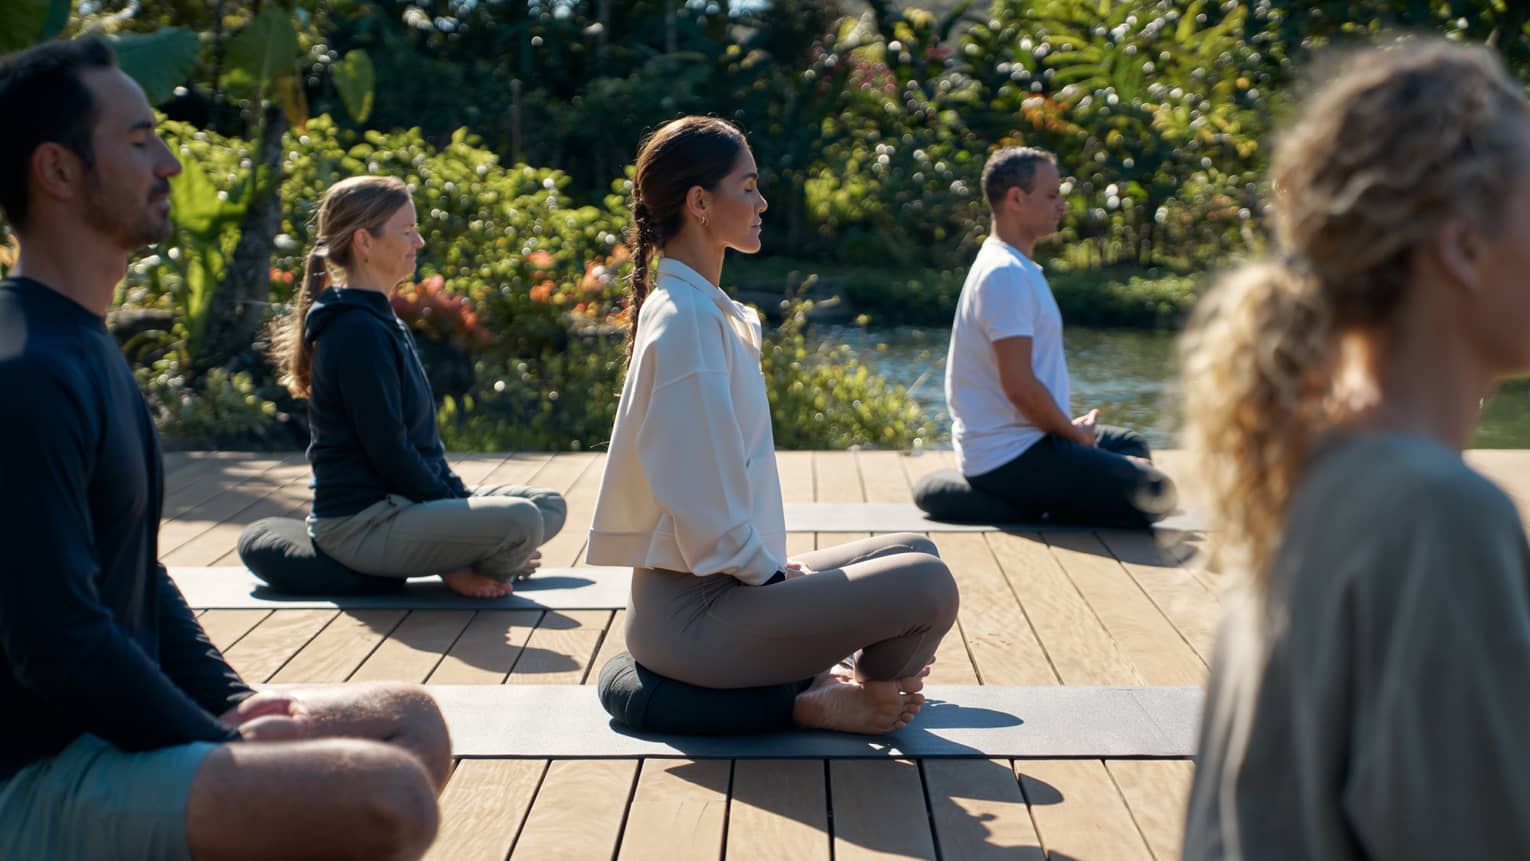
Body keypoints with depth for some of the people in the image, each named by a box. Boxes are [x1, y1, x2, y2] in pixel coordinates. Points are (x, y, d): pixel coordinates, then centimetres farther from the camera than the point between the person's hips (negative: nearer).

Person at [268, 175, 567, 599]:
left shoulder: (385, 324, 17)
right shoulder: (357, 333, -17)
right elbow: (390, 453, -20)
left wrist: (464, 499, 6)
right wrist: (460, 512, -11)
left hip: (400, 504, 11)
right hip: (361, 525, -11)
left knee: (550, 505, 11)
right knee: (519, 520, -28)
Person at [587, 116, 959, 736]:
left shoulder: (706, 310, 13)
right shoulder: (686, 322, -18)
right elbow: (706, 510, -22)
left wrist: (778, 569, 10)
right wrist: (773, 577, -10)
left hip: (727, 578, 10)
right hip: (691, 612, -10)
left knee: (911, 552, 16)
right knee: (925, 586, -21)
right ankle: (834, 703, 2)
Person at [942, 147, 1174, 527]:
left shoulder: (1015, 267, 13)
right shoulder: (1006, 275, -21)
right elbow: (1020, 386, -26)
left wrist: (1070, 427, 12)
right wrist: (1074, 433, -10)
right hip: (1011, 457, -11)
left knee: (1131, 444, 29)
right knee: (1153, 494, -11)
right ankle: (1014, 507, -5)